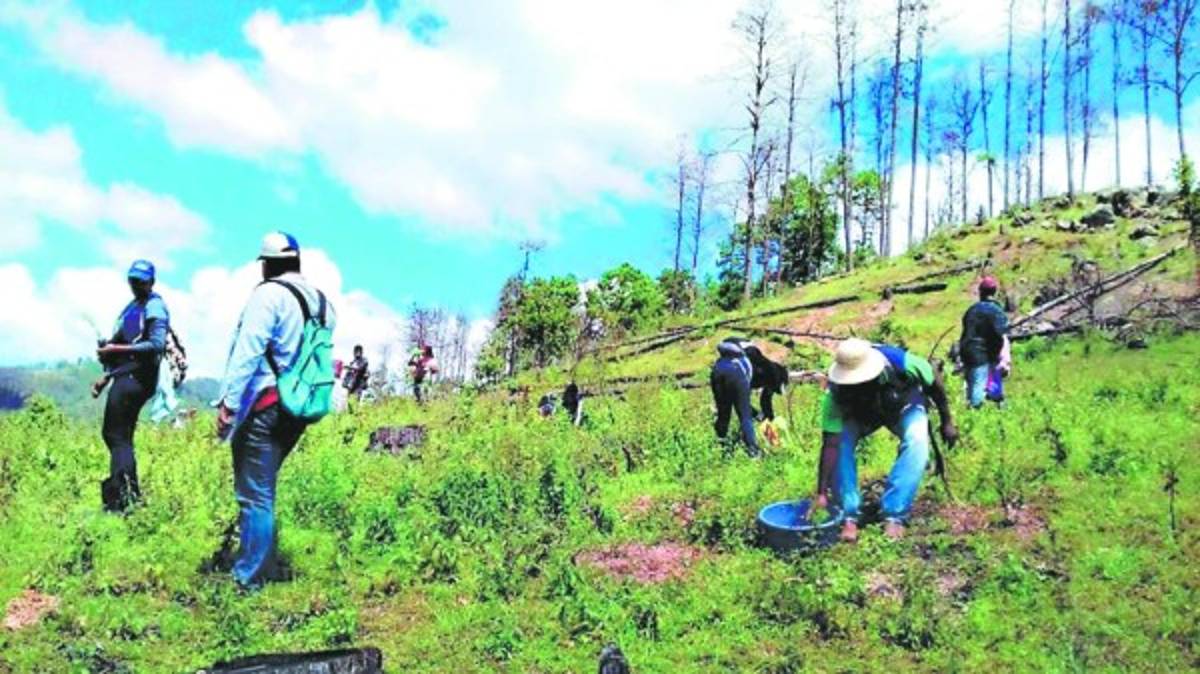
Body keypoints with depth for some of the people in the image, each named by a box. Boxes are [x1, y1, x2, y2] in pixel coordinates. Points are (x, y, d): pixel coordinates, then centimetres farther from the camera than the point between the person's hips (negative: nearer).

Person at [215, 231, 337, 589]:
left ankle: (248, 578, 1)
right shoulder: (321, 301, 12)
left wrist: (228, 401, -16)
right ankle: (261, 567, 28)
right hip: (299, 408, 8)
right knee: (262, 490, 20)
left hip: (265, 407, -8)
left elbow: (248, 351, -16)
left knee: (254, 494, -3)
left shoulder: (269, 294, -10)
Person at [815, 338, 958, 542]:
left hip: (905, 407, 0)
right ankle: (848, 516, -16)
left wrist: (947, 422, -8)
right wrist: (822, 492, -40)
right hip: (860, 414, 0)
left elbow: (934, 381, -18)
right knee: (841, 442, -28)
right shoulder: (836, 394, -37)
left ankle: (894, 516, -22)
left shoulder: (899, 362, -39)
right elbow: (831, 445, -36)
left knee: (917, 440, -30)